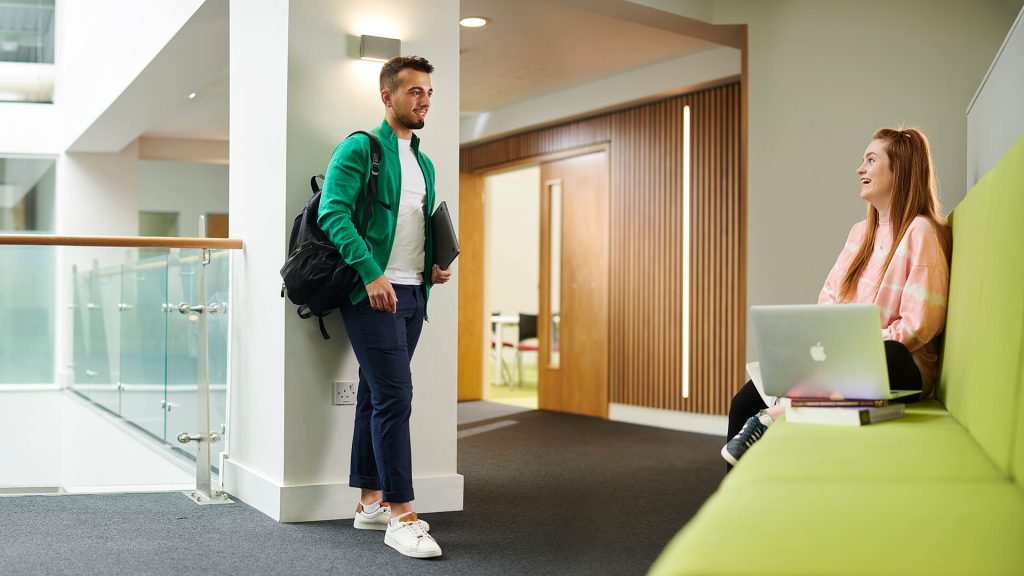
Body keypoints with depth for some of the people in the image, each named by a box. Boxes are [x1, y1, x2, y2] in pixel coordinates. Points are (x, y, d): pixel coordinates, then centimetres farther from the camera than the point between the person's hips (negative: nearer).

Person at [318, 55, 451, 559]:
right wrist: (371, 273, -24)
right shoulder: (359, 149, -6)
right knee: (394, 395, -12)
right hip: (373, 291, -8)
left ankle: (370, 502, 19)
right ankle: (400, 515, -9)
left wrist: (434, 265, 9)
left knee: (377, 396, 12)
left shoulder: (424, 163, 19)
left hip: (411, 293, 8)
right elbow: (333, 213, -16)